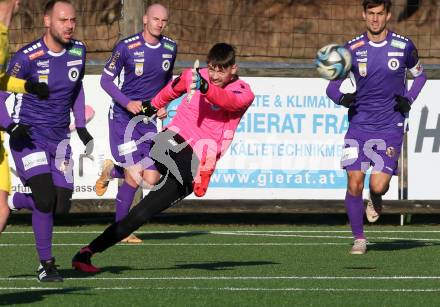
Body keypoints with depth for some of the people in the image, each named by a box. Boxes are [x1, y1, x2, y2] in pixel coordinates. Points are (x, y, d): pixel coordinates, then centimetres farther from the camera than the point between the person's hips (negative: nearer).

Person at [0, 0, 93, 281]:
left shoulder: (78, 52, 2)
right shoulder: (26, 58, -15)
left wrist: (81, 126, 15)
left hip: (59, 139, 5)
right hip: (28, 137, -5)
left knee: (62, 206, -3)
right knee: (45, 199, -20)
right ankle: (47, 265, -6)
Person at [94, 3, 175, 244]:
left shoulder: (170, 48, 4)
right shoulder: (126, 47, -12)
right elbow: (106, 80, -7)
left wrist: (164, 104, 5)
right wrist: (127, 103, -20)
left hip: (148, 119, 5)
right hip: (122, 117, -5)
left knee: (151, 179, -6)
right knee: (134, 177, -11)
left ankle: (111, 170, 25)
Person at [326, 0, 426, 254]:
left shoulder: (404, 46, -2)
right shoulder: (352, 49, -2)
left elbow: (420, 75, 16)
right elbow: (332, 87, 3)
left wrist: (409, 99, -1)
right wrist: (342, 98, -20)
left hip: (390, 126, -1)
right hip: (359, 124, 1)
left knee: (378, 185, -12)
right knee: (354, 183, -7)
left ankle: (376, 201, 26)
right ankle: (359, 238, 8)